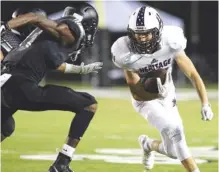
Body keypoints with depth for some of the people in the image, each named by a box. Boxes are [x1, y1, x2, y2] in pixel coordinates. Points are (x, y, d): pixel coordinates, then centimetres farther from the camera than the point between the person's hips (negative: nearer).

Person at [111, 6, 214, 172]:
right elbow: (137, 93, -21)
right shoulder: (127, 54, -26)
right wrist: (155, 92, -42)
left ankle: (148, 144, 41)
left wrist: (205, 105, -26)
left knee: (174, 151, 7)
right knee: (173, 130, -29)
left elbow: (193, 74, -17)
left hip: (168, 98, 3)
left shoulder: (170, 43, -24)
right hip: (145, 99, -3)